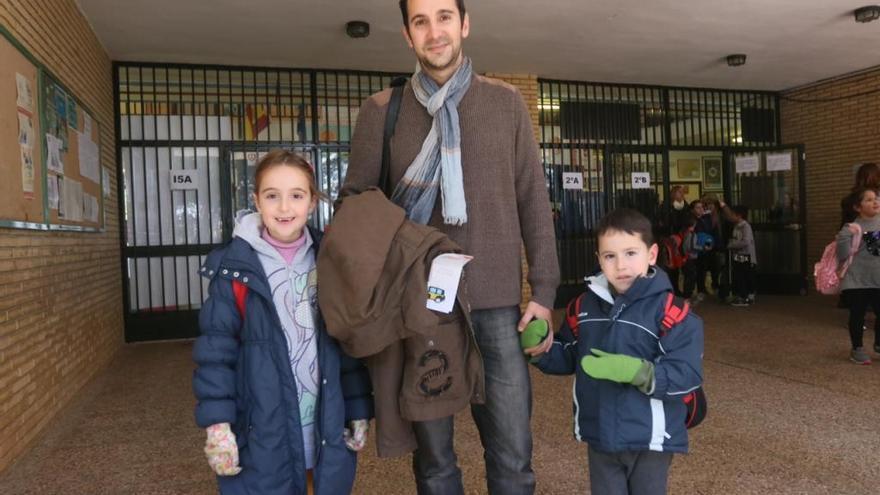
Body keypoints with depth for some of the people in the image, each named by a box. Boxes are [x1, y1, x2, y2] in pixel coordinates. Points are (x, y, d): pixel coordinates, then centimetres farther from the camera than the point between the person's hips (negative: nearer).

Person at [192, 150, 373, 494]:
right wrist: (218, 422, -10)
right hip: (261, 433, -3)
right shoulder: (234, 268, -8)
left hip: (327, 425, 3)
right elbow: (215, 349, -6)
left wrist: (359, 410, 5)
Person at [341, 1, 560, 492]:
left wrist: (544, 289, 1)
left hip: (498, 302, 1)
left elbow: (533, 200, 6)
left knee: (512, 452, 7)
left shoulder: (506, 103, 6)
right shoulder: (380, 111, 4)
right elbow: (354, 203, 7)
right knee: (433, 454, 11)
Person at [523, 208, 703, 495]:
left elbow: (688, 374, -21)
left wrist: (634, 371, -34)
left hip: (650, 440, -4)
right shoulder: (586, 304, 0)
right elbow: (569, 357, 8)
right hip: (600, 437, 4)